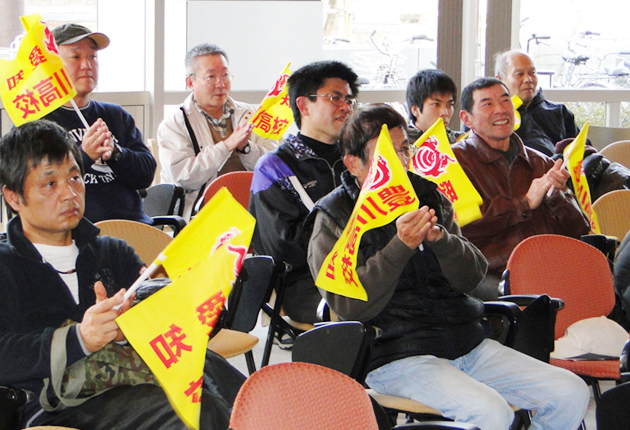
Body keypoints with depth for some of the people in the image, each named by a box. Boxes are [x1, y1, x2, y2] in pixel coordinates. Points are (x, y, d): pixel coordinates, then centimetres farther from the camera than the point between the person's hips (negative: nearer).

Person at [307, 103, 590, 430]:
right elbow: (350, 307, -13)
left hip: (466, 341, 6)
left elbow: (471, 277, 9)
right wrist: (401, 247, -22)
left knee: (572, 394, -7)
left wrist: (441, 240, -12)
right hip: (396, 355, -6)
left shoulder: (428, 196, 14)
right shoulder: (334, 219, -1)